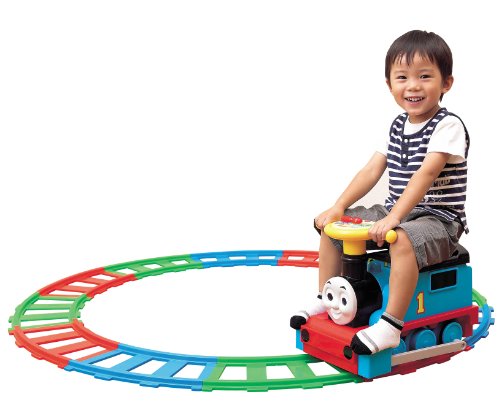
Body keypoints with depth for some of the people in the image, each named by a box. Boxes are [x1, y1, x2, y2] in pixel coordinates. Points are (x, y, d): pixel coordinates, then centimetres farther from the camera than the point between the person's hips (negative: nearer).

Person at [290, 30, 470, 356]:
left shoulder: (448, 126, -15)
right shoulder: (398, 126, 10)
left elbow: (426, 174, -26)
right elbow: (372, 171, 6)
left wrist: (394, 218, -35)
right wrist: (339, 206, -6)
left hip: (439, 219, -8)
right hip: (396, 213, 8)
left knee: (403, 239, -40)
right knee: (330, 226, 5)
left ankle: (391, 326, -35)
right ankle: (326, 301, 15)